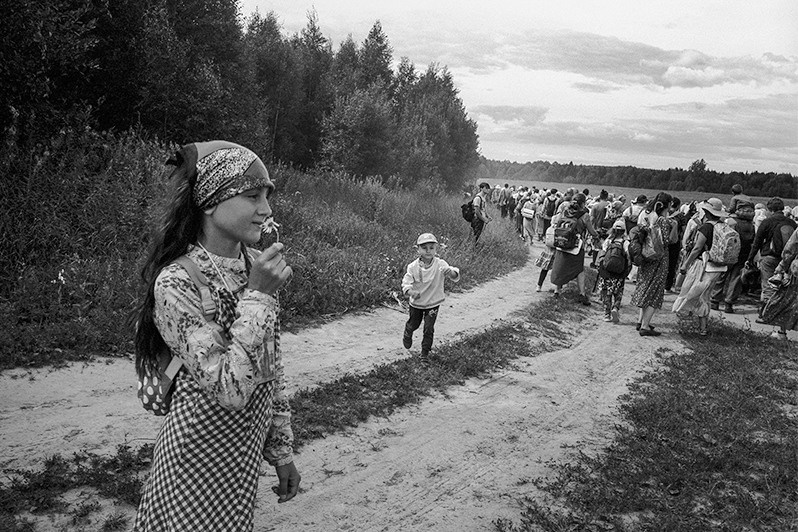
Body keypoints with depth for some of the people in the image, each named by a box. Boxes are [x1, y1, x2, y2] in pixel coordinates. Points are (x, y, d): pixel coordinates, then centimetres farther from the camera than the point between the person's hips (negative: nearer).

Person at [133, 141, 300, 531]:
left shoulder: (255, 267, -2)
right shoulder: (177, 282, -21)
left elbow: (271, 368, 6)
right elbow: (230, 389, -26)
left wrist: (281, 450, 9)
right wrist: (258, 297, -28)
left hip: (244, 455, 6)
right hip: (202, 460, -6)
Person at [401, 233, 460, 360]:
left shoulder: (440, 264, -20)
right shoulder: (413, 266, -18)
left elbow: (455, 277, -29)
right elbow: (406, 283, -19)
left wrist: (451, 272, -53)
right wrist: (411, 292, -41)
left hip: (433, 303, -1)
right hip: (416, 302, 1)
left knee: (429, 328, 0)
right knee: (413, 324, 21)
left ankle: (425, 351, 23)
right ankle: (407, 335, 55)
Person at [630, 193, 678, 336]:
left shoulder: (648, 216, 4)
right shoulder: (663, 221, -17)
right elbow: (666, 241, -17)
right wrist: (674, 226, -15)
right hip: (659, 259, -7)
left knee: (646, 288, 18)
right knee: (655, 292, -1)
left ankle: (641, 320, 25)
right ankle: (645, 326, -2)